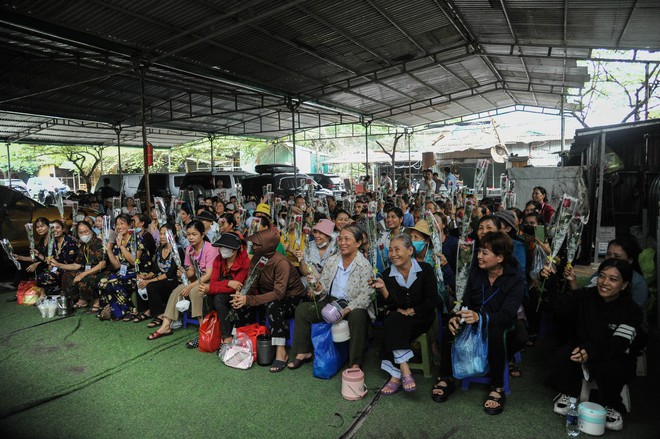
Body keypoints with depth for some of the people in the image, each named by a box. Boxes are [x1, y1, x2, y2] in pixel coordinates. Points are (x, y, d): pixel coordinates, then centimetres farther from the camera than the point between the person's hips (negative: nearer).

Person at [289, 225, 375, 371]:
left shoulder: (364, 266, -10)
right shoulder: (332, 261, 6)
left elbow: (366, 295, -16)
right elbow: (325, 286, 9)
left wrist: (346, 310, -27)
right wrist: (317, 285, -15)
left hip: (353, 307, -5)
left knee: (358, 316, -37)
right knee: (302, 309, -9)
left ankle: (355, 363, -23)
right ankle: (303, 352, 3)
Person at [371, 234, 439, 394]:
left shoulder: (425, 269, -6)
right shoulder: (387, 274, -2)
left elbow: (432, 301, -8)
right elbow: (393, 304, -11)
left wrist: (410, 312, -13)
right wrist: (383, 289, -28)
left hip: (421, 317, -2)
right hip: (397, 319, 3)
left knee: (395, 321, -29)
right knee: (392, 321, -31)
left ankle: (396, 376, -24)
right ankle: (404, 371, -30)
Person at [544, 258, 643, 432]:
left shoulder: (632, 310, -12)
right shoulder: (586, 296, -6)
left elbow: (618, 344, -26)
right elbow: (558, 304, -19)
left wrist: (590, 351, -45)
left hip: (616, 358, -2)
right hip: (581, 347, 2)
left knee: (607, 369, -33)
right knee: (563, 357, -27)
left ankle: (611, 407, -1)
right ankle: (567, 394, 2)